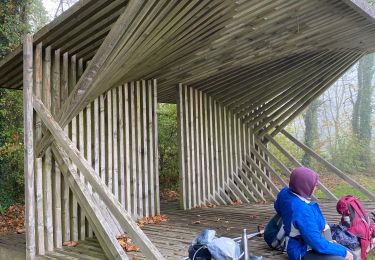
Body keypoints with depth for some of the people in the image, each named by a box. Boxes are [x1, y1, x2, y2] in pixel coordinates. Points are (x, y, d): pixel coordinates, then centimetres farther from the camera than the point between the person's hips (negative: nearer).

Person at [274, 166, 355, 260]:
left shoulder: (285, 192, -5)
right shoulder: (302, 210, -32)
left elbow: (279, 207, 20)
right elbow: (318, 244, -27)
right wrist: (343, 252, -13)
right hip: (304, 251, -10)